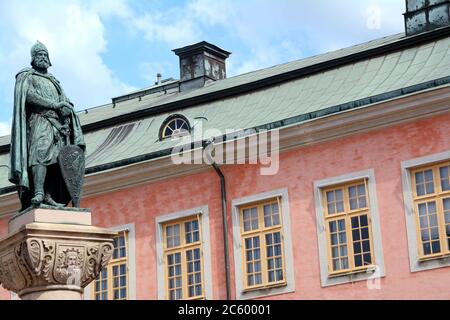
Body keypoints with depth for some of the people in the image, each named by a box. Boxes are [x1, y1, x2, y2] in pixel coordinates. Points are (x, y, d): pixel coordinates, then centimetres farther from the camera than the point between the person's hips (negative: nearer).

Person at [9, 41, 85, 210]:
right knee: (40, 153, -25)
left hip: (57, 123, 6)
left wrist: (66, 107, -5)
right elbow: (29, 96, -5)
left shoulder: (53, 81, 31)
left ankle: (48, 196, -17)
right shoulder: (27, 76, 14)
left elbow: (65, 102, 20)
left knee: (54, 158, -9)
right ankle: (38, 194, -37)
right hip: (39, 119, -6)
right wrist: (54, 104, -10)